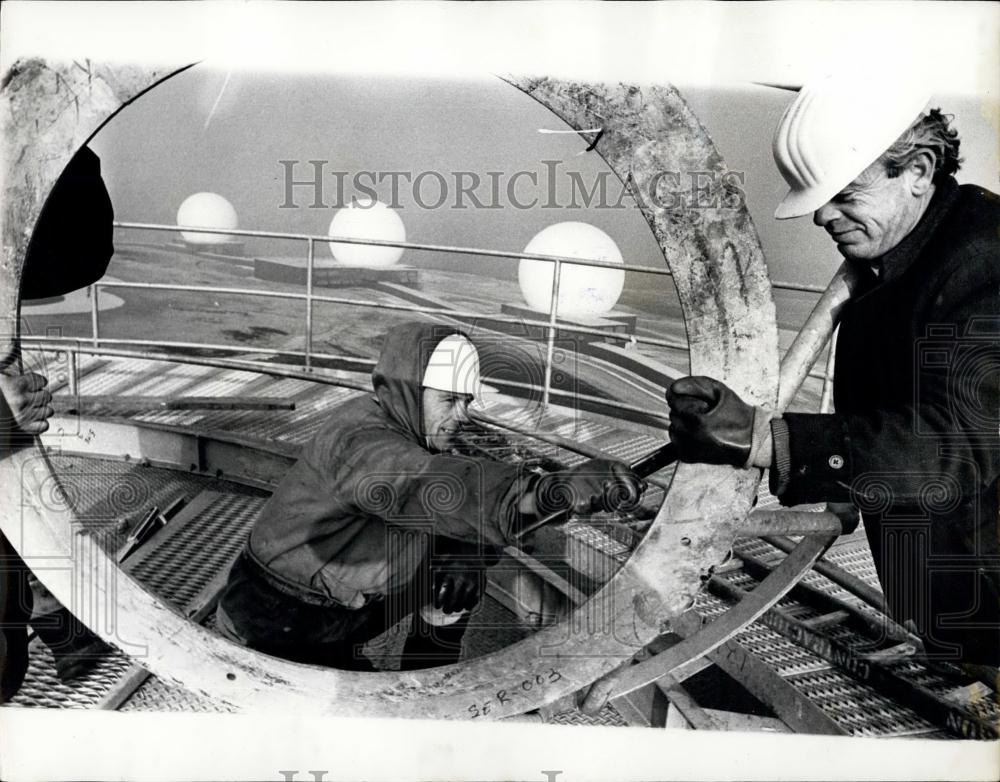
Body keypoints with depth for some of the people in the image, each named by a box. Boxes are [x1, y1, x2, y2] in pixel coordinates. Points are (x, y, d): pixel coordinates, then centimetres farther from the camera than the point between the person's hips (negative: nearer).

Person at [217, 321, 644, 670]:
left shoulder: (421, 436, -2)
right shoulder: (359, 440, -30)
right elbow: (435, 487, -48)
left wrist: (466, 558, -25)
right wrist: (552, 489, -59)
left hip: (344, 607, 8)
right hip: (275, 628, -8)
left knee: (455, 575, 2)